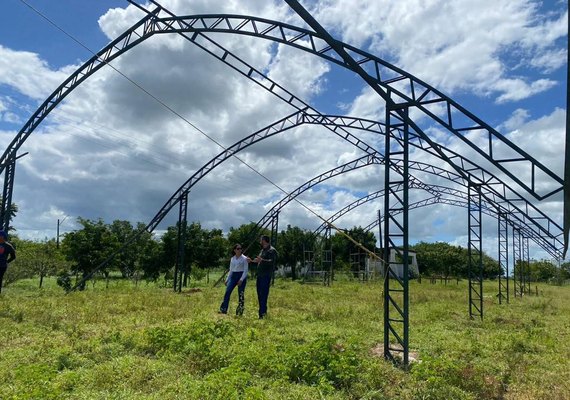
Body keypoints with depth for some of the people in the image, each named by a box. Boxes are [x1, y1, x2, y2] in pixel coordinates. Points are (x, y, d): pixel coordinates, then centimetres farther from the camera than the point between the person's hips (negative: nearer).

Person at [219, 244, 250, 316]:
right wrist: (227, 279, 10)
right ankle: (223, 309, -7)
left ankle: (240, 312, 7)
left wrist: (241, 279, -17)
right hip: (233, 276, 4)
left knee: (241, 294, -2)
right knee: (227, 292, -9)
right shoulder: (232, 258, 11)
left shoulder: (244, 258, -3)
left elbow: (246, 270, -7)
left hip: (242, 275, -4)